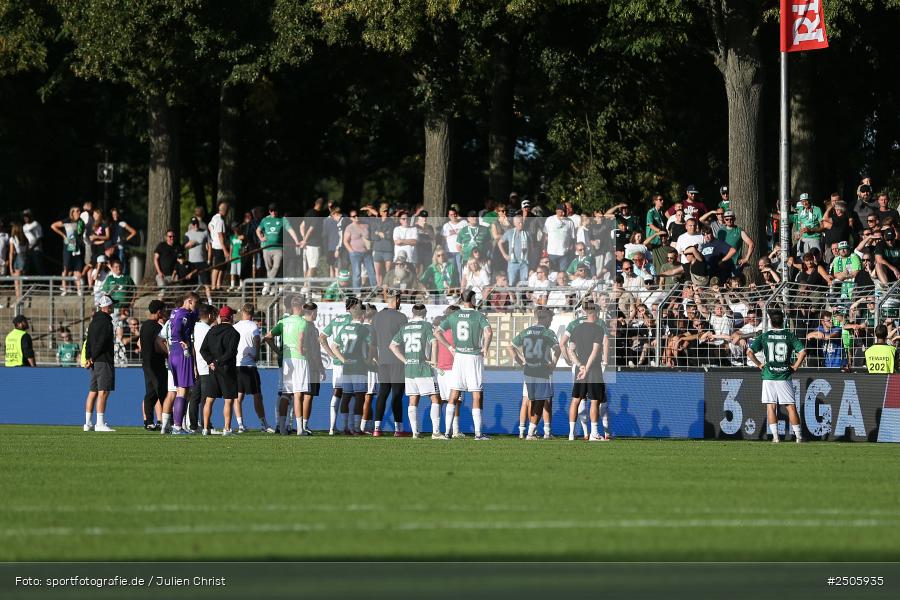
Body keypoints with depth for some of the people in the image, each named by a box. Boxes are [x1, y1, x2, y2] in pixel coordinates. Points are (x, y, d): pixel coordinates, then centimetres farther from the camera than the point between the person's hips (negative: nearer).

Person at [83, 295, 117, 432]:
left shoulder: (94, 321, 17)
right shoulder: (105, 322, -11)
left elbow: (89, 341, 12)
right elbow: (101, 343, -15)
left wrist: (88, 357, 4)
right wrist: (93, 358, -8)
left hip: (94, 362, 9)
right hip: (103, 361, -9)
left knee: (93, 392, 10)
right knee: (103, 392, -10)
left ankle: (87, 423, 11)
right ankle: (100, 424, -15)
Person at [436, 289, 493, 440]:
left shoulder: (453, 316, 5)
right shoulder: (478, 316, -7)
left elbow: (437, 333, 1)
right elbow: (489, 331, -23)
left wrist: (449, 347, 8)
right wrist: (485, 347, -9)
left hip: (458, 356, 3)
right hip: (475, 357, -3)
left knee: (453, 396, 7)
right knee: (477, 396, 1)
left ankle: (447, 431, 3)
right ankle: (478, 433, -1)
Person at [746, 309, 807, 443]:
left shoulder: (764, 336, 1)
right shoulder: (789, 335, 0)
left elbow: (749, 352, -5)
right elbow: (802, 352, -10)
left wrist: (759, 364, 7)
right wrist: (795, 366, 2)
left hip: (769, 376, 0)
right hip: (784, 376, 0)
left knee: (770, 406, 5)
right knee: (791, 406, 3)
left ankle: (775, 436, -1)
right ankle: (798, 436, 2)